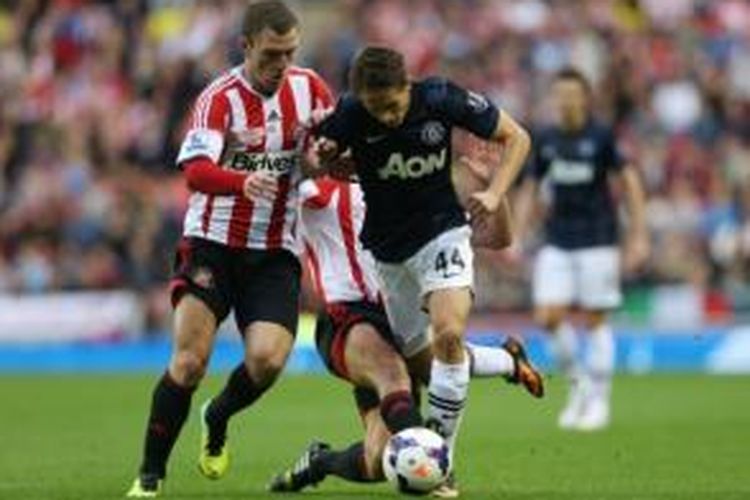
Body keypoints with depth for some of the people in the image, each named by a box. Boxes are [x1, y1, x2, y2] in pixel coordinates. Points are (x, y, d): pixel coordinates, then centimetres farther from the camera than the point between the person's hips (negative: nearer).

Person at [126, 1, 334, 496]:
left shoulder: (309, 88, 2)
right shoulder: (219, 98, -12)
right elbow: (196, 171, -26)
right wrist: (243, 182, -48)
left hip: (276, 252, 3)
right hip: (213, 243, -3)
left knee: (268, 359, -15)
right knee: (190, 359, -13)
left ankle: (217, 421, 17)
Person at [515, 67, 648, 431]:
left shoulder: (600, 137, -6)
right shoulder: (545, 140, 6)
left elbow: (630, 183, -1)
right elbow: (530, 189, 14)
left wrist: (639, 236, -4)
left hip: (597, 240, -4)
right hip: (557, 242, 4)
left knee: (594, 320, -1)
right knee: (548, 317, -7)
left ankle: (599, 401, 11)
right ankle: (577, 382, 15)